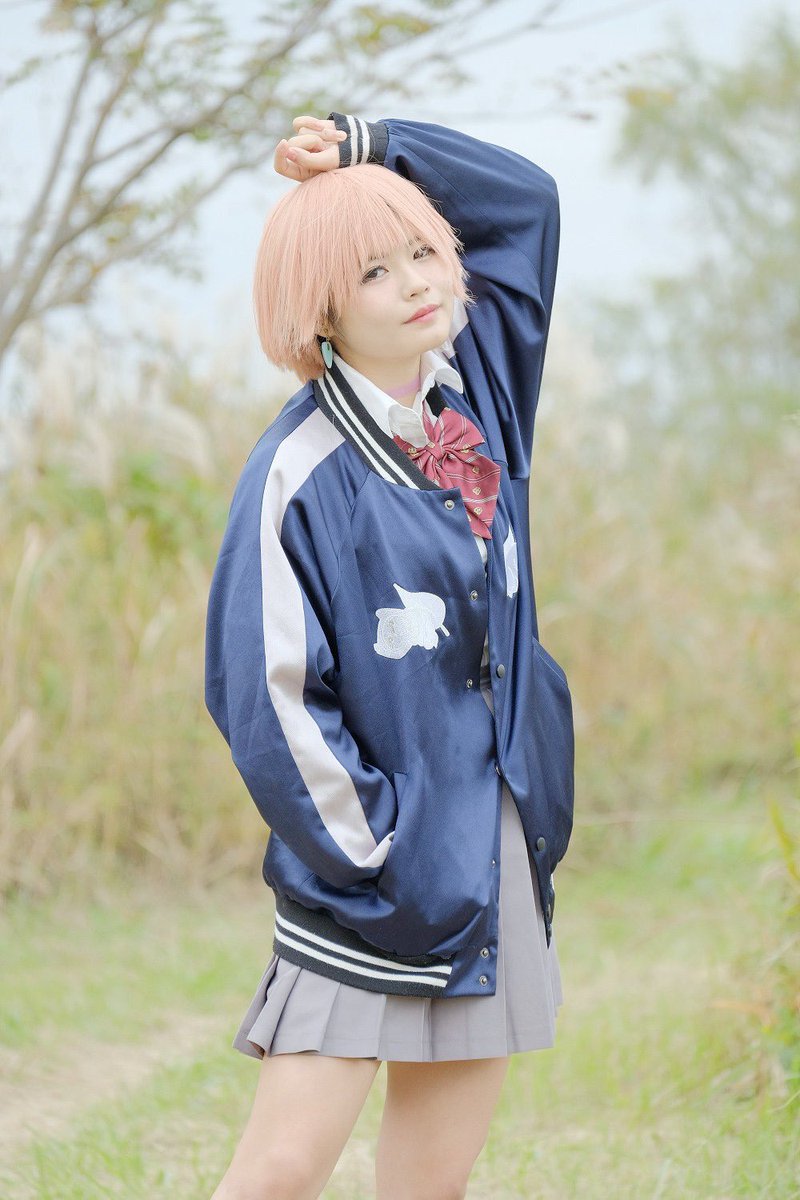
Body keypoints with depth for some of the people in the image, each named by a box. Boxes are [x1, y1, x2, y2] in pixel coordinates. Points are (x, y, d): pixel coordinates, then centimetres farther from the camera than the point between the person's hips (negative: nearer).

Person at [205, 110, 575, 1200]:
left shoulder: (476, 386, 6)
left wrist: (364, 148, 5)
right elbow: (265, 691, -14)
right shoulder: (301, 472, -13)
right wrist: (372, 855, -13)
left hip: (496, 858, 6)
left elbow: (523, 198, 18)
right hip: (371, 878, -6)